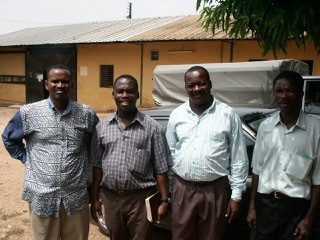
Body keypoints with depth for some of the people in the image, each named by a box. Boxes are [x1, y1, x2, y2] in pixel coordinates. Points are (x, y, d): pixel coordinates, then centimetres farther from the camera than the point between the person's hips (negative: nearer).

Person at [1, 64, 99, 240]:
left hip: (77, 196, 1)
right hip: (42, 196, -1)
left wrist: (86, 166, 6)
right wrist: (26, 159, 4)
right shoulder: (28, 113, -4)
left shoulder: (87, 114, -1)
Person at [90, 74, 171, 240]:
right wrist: (95, 198, 6)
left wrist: (165, 200, -6)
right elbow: (97, 166, 7)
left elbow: (161, 169, -4)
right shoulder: (102, 127, 3)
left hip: (141, 198, -3)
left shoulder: (152, 128, -6)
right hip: (110, 198, 3)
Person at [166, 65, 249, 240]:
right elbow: (169, 153, 9)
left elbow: (239, 158, -2)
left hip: (215, 190, -2)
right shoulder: (176, 115, 3)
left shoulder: (228, 114, -4)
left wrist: (236, 194, -4)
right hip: (182, 189, 2)